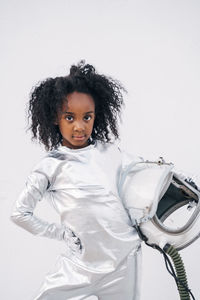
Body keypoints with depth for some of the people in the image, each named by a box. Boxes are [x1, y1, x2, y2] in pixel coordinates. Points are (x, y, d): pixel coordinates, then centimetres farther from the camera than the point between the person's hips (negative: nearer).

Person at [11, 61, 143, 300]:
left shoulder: (109, 152, 3)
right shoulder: (51, 166, -5)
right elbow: (20, 213, -1)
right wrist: (61, 233, -2)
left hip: (125, 261, 2)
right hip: (80, 264, -2)